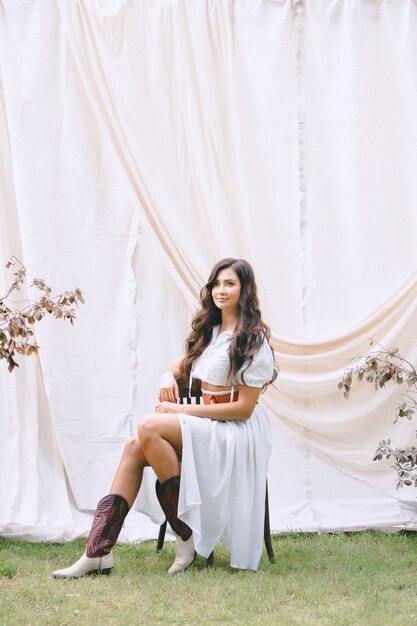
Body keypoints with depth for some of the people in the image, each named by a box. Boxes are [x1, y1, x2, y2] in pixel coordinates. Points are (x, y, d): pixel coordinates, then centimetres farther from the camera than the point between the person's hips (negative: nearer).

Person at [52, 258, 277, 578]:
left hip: (237, 430, -8)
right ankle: (98, 551, -23)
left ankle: (186, 536, -19)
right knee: (134, 446, -17)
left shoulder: (253, 340, -9)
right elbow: (183, 366, 28)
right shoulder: (209, 331, 15)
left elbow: (244, 407, -14)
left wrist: (184, 411, -15)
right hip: (207, 425, 8)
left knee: (150, 427, -28)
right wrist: (169, 376, 1)